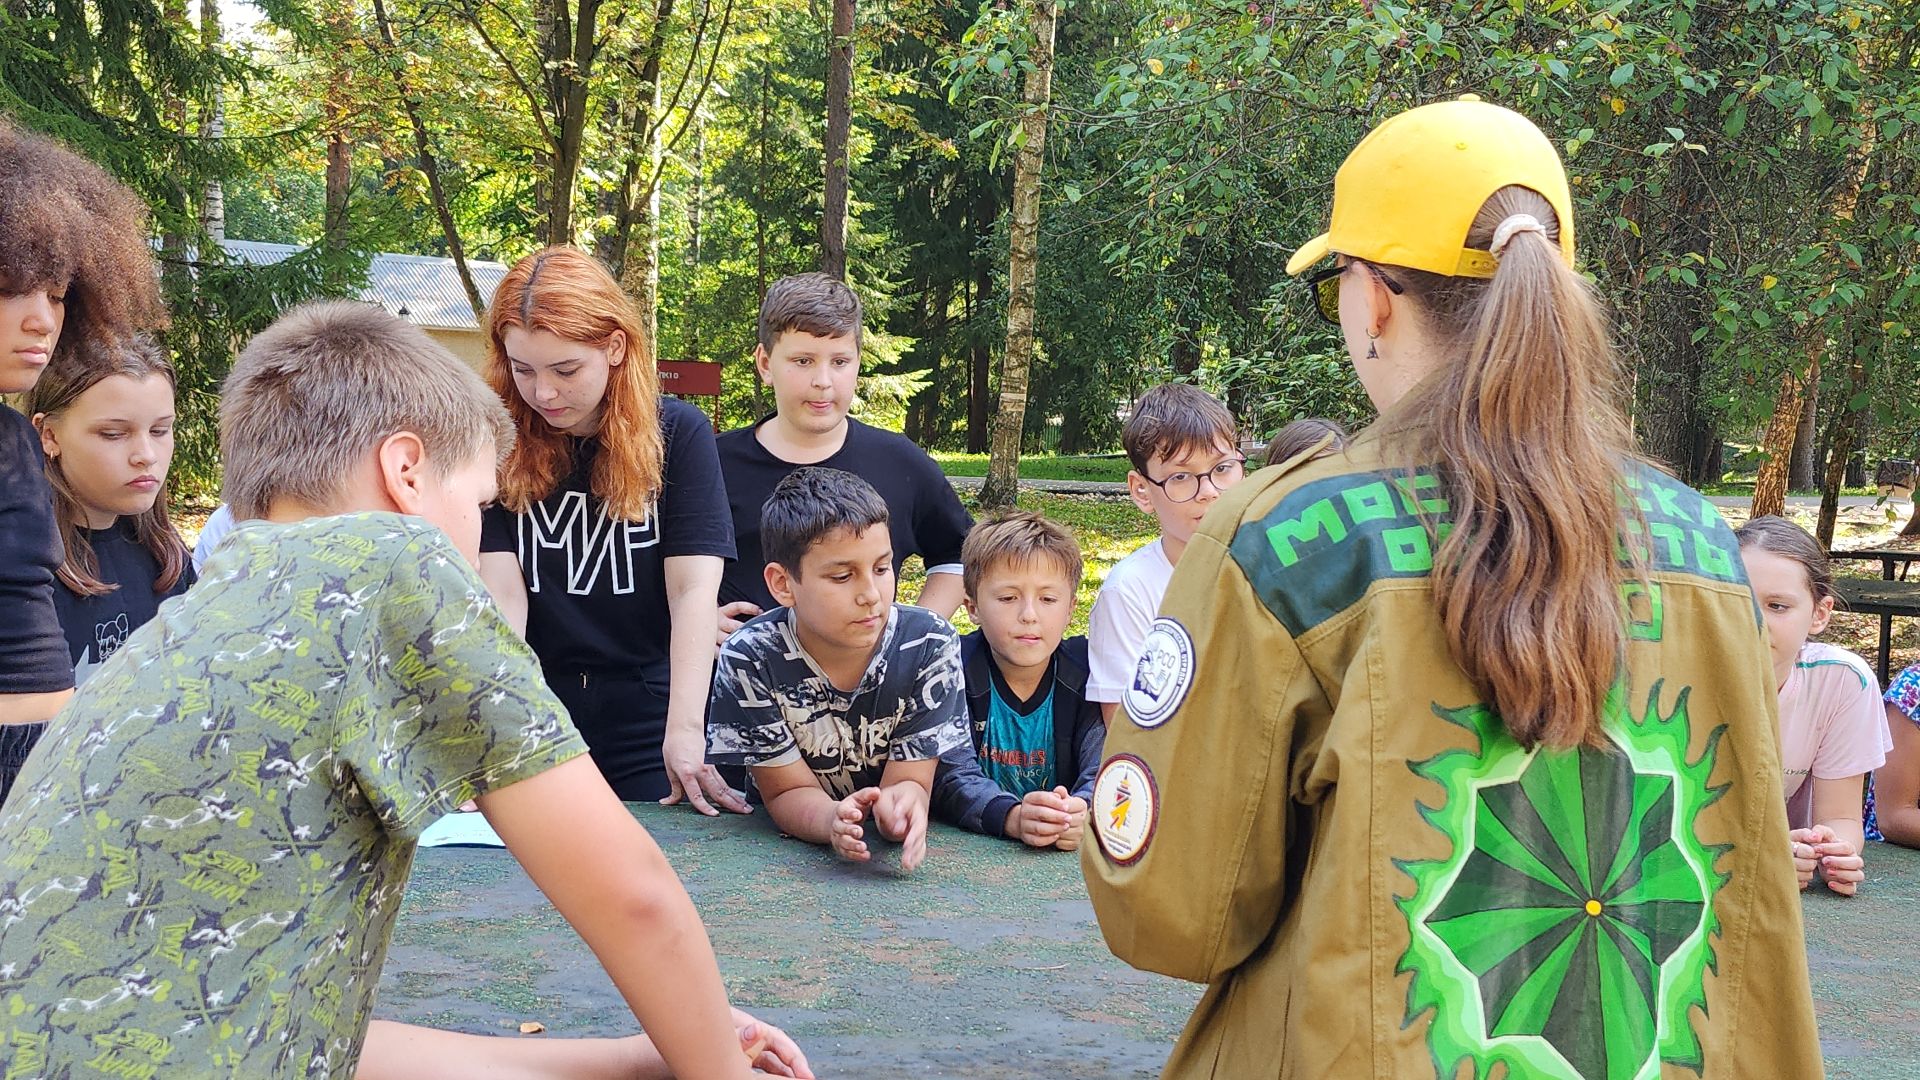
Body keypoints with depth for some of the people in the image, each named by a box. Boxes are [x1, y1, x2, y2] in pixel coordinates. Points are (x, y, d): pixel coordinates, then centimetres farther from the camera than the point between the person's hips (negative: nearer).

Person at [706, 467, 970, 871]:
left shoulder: (929, 646, -12)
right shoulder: (750, 659, -15)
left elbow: (909, 780, -10)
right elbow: (788, 792, -10)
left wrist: (904, 804, -34)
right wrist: (833, 820, -33)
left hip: (900, 855, 1)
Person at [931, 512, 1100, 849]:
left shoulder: (1087, 670, 0)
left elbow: (1105, 765, -10)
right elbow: (951, 777, -15)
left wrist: (1082, 813, -33)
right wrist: (1013, 818, -34)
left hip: (1070, 855, 2)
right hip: (970, 852, -2)